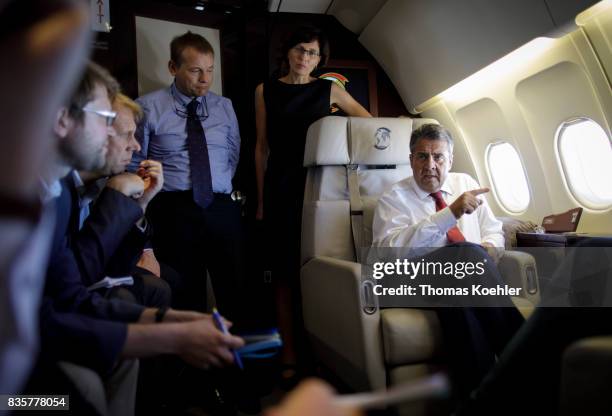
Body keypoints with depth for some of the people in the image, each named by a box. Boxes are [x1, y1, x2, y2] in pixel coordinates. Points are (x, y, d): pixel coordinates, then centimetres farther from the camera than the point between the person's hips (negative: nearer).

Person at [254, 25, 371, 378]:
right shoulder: (266, 91, 11)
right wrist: (261, 198, 6)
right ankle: (290, 352, 8)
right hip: (280, 186, 0)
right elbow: (262, 147, 10)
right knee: (286, 268, 0)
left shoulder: (329, 90, 11)